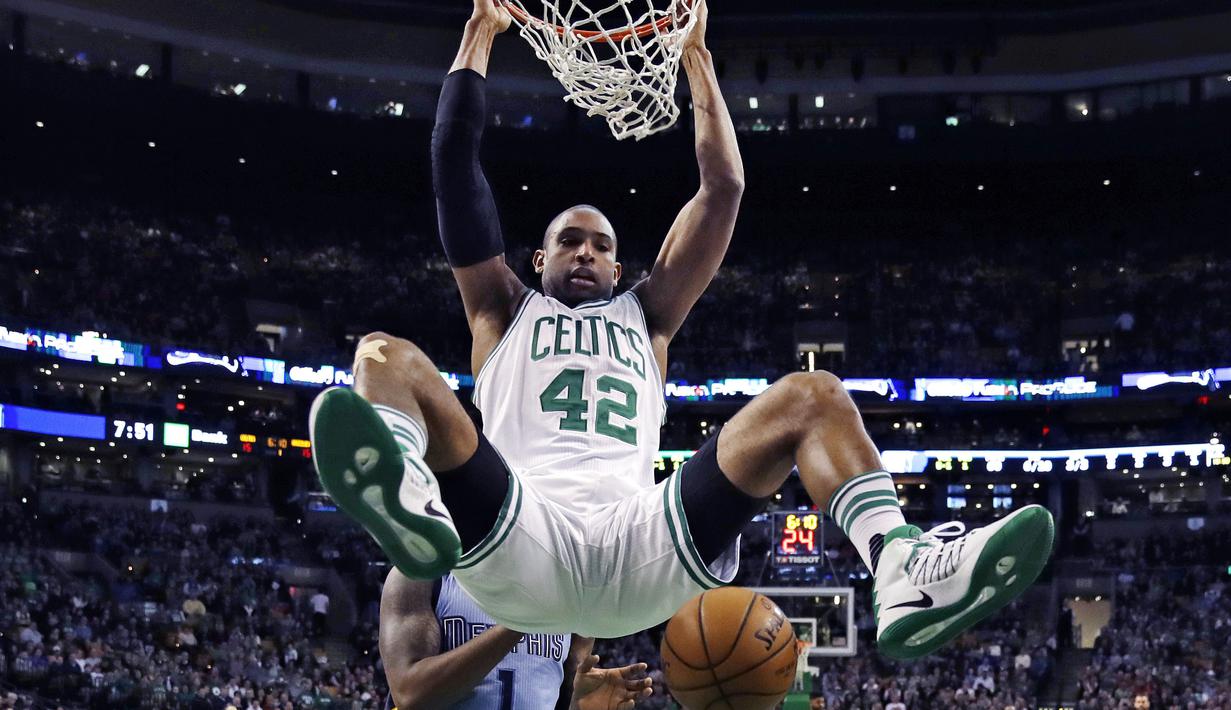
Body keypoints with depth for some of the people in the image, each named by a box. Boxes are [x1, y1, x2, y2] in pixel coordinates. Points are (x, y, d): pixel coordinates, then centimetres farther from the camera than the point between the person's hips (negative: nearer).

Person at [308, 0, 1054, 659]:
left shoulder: (645, 315, 36)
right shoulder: (504, 309, 32)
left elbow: (724, 187, 30)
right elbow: (454, 160, 25)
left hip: (640, 544, 2)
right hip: (518, 540, -2)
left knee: (813, 395, -10)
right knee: (386, 356, -22)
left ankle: (905, 571, -40)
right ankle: (408, 499, -61)